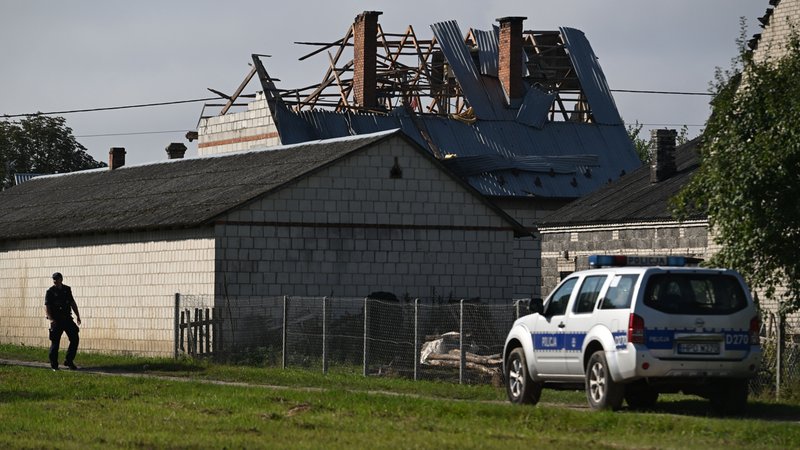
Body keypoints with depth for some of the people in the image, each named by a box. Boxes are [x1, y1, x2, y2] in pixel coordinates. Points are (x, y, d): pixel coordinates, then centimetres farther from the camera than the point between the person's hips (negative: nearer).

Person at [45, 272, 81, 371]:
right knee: (55, 342, -1)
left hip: (67, 318, 5)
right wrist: (51, 319, -23)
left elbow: (72, 303, 17)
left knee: (75, 339, 0)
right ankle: (54, 365, 8)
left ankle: (69, 361, 12)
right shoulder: (50, 292, -6)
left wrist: (78, 315, 13)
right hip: (56, 321, -5)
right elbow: (47, 306, -12)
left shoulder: (67, 289, 9)